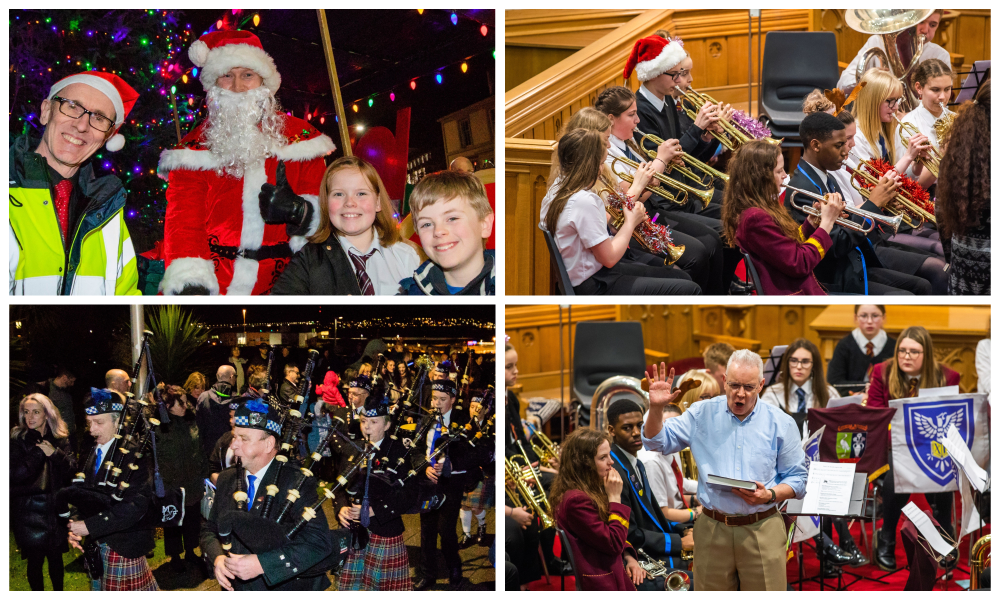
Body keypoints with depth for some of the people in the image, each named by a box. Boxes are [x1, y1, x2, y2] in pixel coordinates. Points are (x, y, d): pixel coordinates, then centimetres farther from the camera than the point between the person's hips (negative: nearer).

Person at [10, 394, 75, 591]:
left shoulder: (60, 439, 3)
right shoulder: (16, 439, -6)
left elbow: (71, 469, -5)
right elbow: (16, 474, -17)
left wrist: (55, 453, -19)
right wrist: (39, 452, -15)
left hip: (55, 509, 3)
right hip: (29, 511, -3)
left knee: (56, 557, 11)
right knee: (35, 559, 2)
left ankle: (59, 592, 29)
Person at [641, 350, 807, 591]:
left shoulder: (781, 423, 3)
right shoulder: (702, 414, 5)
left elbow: (797, 479, 6)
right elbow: (658, 442, 6)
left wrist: (770, 495, -14)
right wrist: (656, 408, -12)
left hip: (762, 530, -1)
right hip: (712, 530, 1)